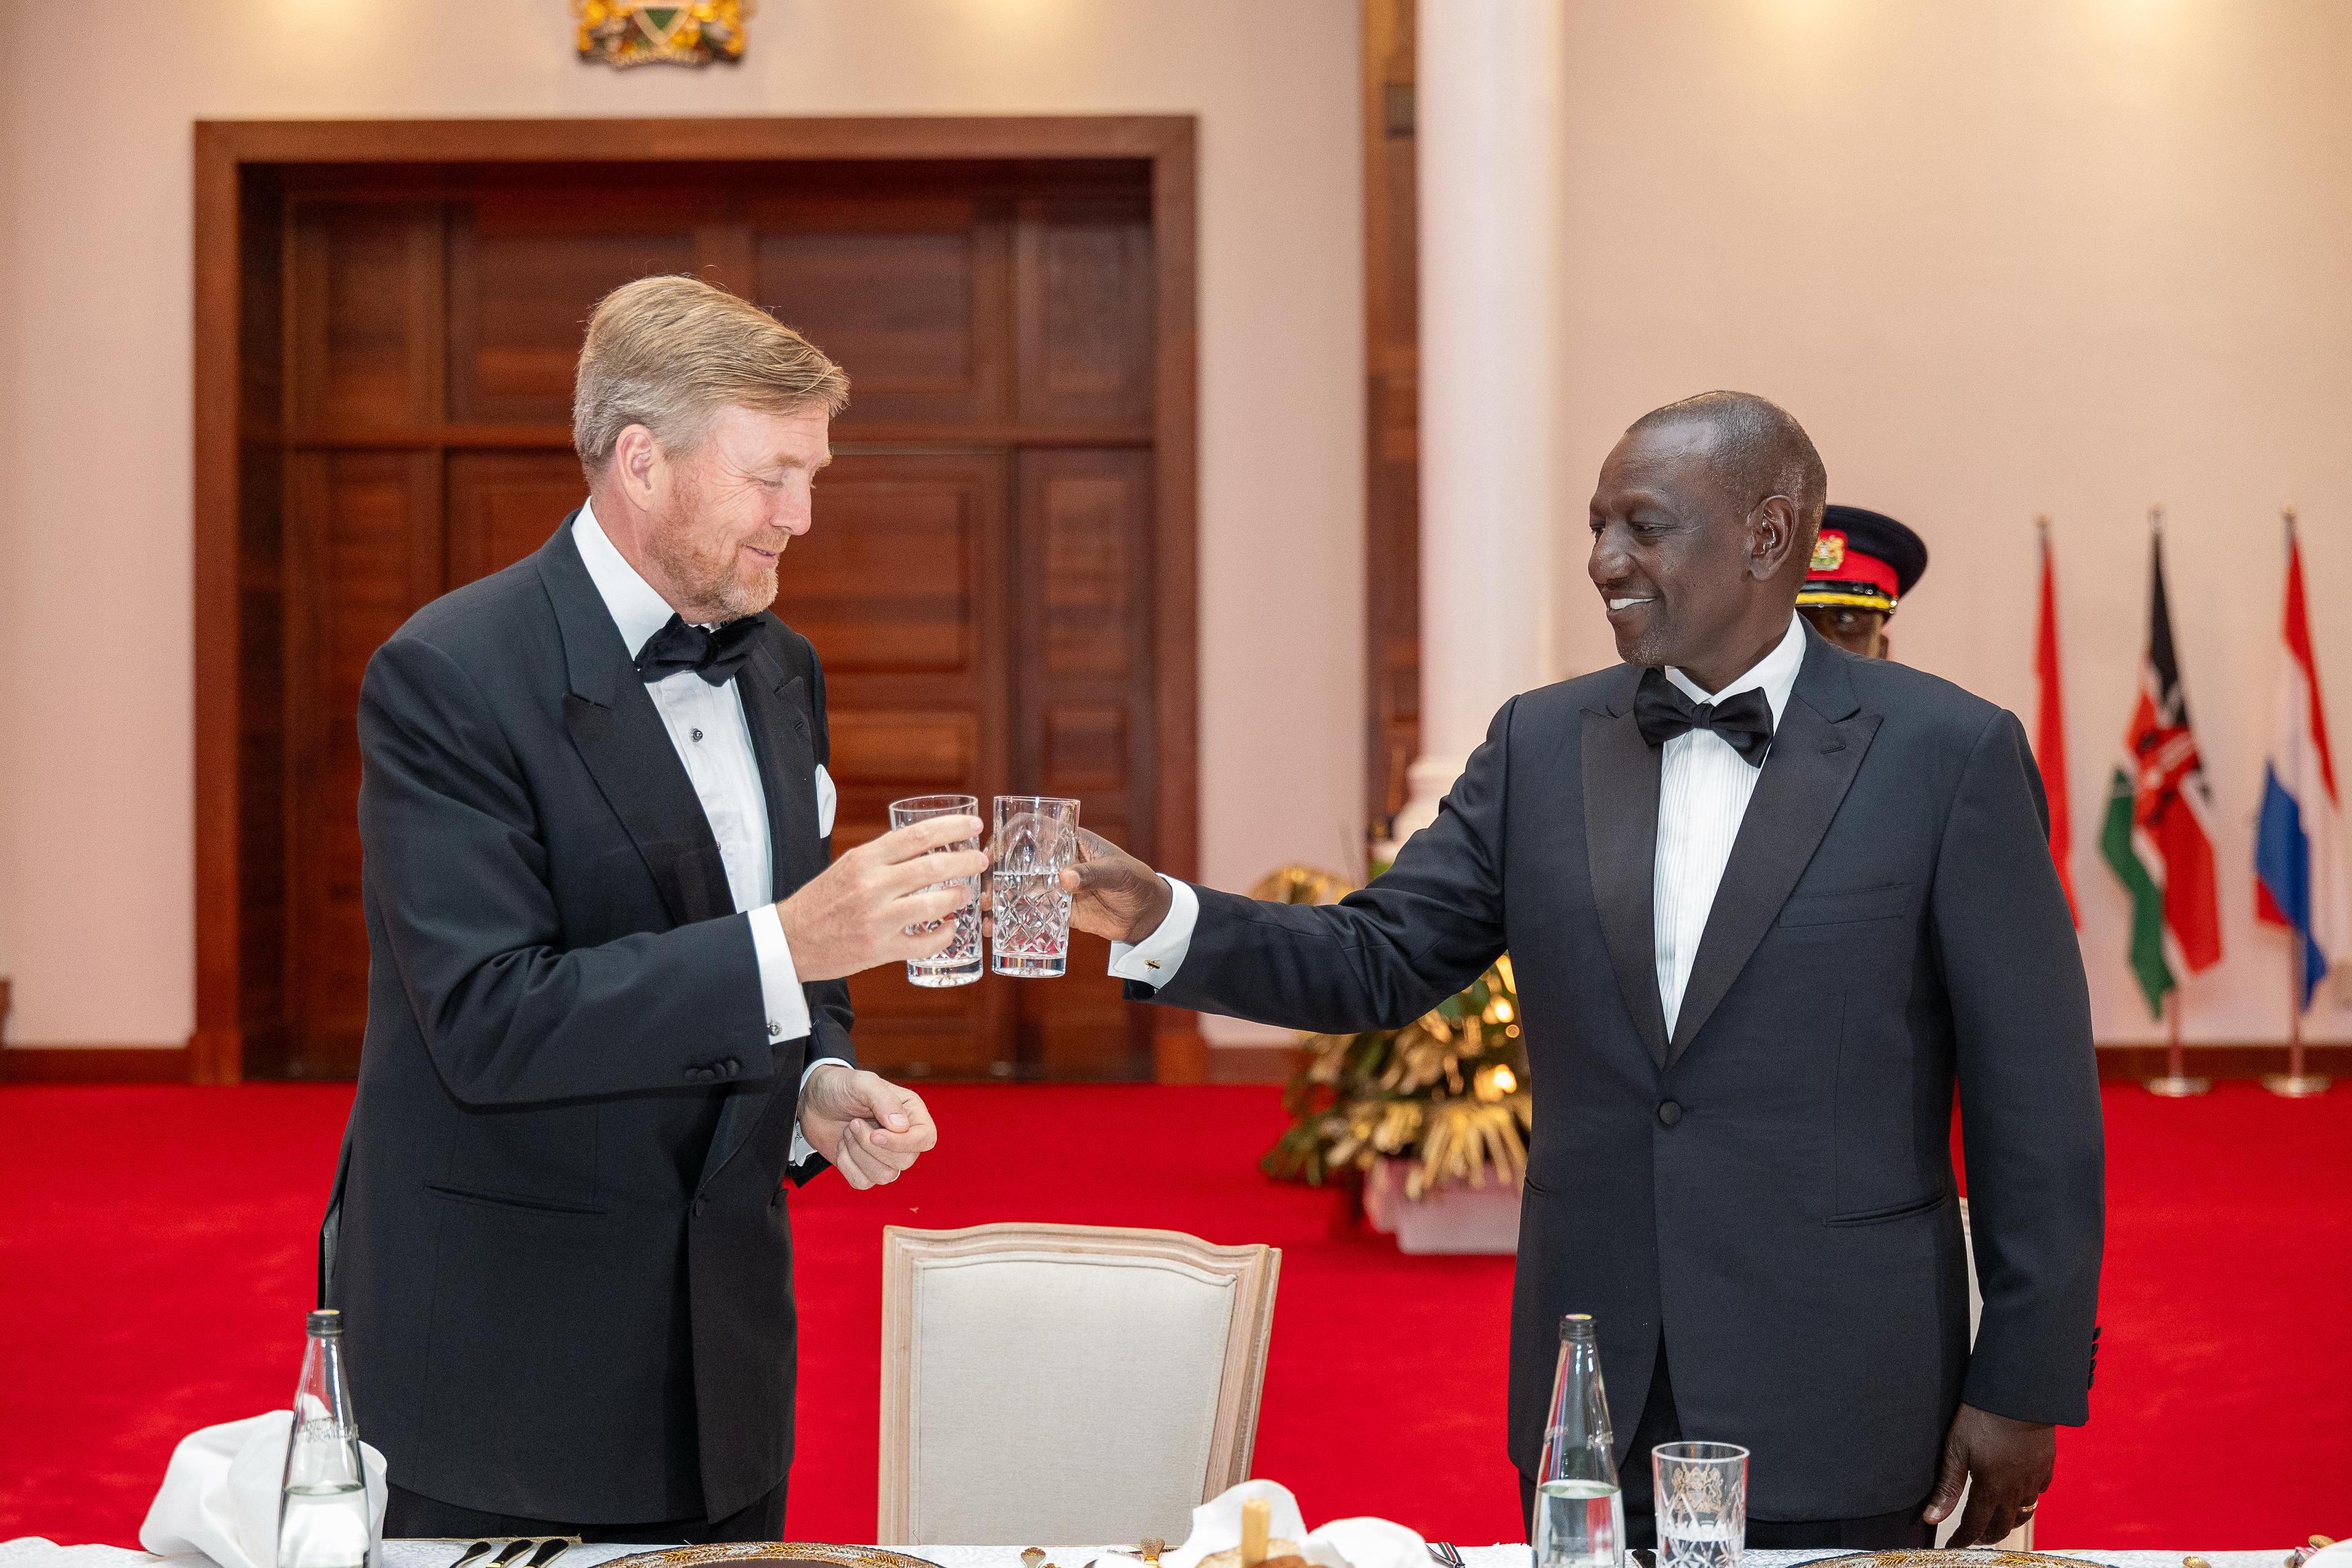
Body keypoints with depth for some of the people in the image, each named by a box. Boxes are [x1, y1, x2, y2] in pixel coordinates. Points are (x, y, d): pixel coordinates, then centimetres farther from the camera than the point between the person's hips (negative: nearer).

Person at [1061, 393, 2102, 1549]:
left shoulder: (1947, 754, -6)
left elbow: (2036, 1107, -5)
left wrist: (2024, 1390, -6)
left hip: (1834, 1413, -3)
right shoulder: (1544, 745, 7)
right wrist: (1162, 919, -14)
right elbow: (1379, 960, 4)